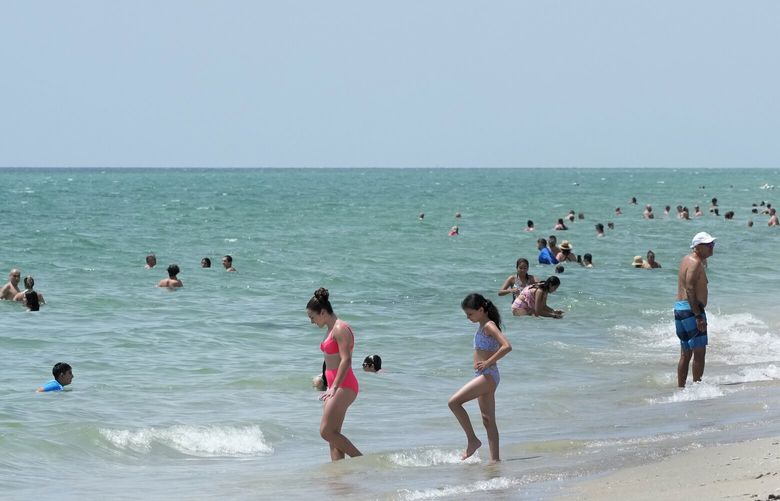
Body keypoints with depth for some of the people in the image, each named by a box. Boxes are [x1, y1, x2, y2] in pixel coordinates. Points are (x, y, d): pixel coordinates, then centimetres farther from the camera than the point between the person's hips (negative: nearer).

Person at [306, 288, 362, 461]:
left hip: (343, 386, -10)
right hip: (336, 386, 10)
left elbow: (346, 360, -22)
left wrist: (334, 388, -28)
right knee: (332, 434, 5)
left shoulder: (340, 329, -14)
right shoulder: (331, 329, 17)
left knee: (326, 432, -13)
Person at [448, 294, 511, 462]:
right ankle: (495, 458, 11)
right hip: (484, 376, 10)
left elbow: (507, 347, -25)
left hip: (488, 376, -10)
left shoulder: (489, 326, -13)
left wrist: (487, 363, -22)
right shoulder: (482, 327, 15)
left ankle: (472, 440, -8)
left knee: (454, 402, -15)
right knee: (488, 420, 10)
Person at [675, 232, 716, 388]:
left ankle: (680, 387, 16)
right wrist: (699, 316, -25)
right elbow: (690, 290, -22)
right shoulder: (695, 263, -14)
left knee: (686, 353, 14)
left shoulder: (687, 259, 17)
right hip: (690, 309, -10)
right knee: (699, 352, -8)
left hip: (679, 308, 10)